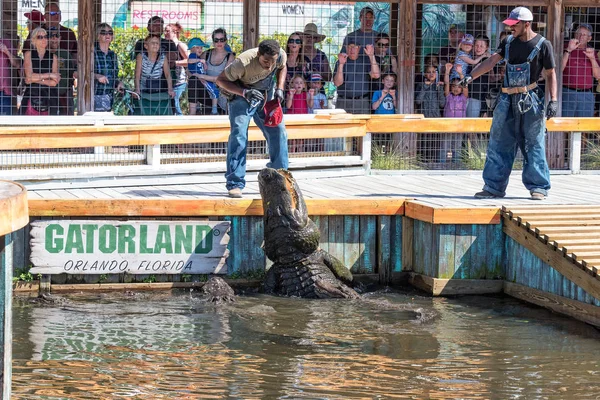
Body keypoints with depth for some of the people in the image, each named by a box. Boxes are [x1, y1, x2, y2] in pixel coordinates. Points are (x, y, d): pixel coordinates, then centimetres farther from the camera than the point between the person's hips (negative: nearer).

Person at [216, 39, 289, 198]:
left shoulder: (281, 55, -21)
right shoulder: (244, 62, -35)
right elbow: (221, 80, -23)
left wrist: (279, 89, -10)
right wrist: (244, 92, -36)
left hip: (266, 95, 4)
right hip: (241, 95, -4)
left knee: (278, 131, -4)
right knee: (239, 133, -18)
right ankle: (235, 184, -14)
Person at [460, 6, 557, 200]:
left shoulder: (542, 45, -3)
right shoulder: (509, 42, 11)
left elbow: (550, 74, -1)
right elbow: (491, 61, 7)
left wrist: (553, 100, -9)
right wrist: (471, 76, -6)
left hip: (530, 101, -5)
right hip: (508, 101, 5)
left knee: (534, 145, -2)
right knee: (499, 144, 5)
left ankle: (538, 187, 4)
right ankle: (494, 187, 10)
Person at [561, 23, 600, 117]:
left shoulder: (591, 52, 13)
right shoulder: (566, 49, 5)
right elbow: (559, 69, -8)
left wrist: (592, 58, -6)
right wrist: (568, 50, -13)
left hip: (586, 95, 3)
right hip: (567, 93, -3)